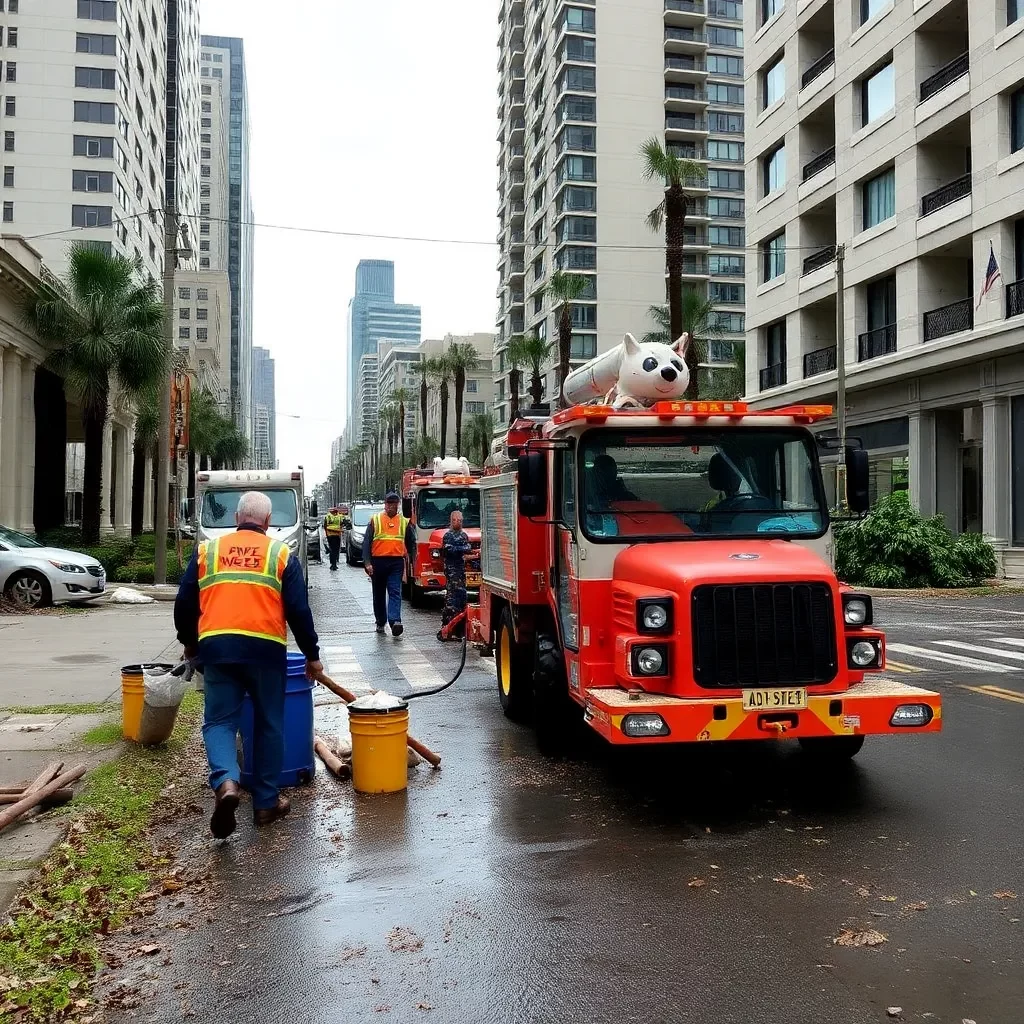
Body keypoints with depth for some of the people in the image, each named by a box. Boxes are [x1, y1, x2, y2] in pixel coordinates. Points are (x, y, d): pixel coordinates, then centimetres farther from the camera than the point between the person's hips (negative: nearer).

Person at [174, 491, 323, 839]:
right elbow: (299, 611, 5)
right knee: (269, 725, 12)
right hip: (265, 648, -1)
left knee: (219, 721, 8)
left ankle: (225, 782, -18)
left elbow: (184, 604, 15)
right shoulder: (281, 554, 8)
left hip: (216, 646, 1)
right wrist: (312, 655, 14)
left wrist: (189, 642, 31)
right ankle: (266, 802, 18)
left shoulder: (207, 550, 13)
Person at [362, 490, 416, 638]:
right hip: (378, 561, 1)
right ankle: (380, 622, 24)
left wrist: (412, 561, 8)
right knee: (379, 594, 11)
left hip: (397, 562, 0)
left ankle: (395, 621, -24)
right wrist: (367, 563, -9)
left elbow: (411, 543, 16)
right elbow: (366, 542, 0)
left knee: (395, 592, -12)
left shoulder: (404, 522, 9)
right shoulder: (375, 520, 4)